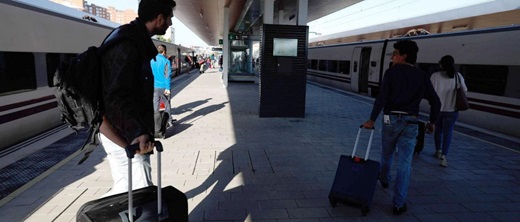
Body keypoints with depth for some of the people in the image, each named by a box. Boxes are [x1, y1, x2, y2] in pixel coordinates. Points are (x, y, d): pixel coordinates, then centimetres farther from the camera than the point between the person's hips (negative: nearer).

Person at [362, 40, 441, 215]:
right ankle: (399, 204, 3)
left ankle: (384, 179, 49)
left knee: (387, 153, 23)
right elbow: (435, 101, 6)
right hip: (411, 122, 2)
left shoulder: (392, 72, -4)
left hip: (391, 119, -1)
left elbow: (382, 98, -14)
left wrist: (372, 119, -11)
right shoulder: (422, 76, 6)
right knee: (405, 163, 2)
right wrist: (432, 122, 19)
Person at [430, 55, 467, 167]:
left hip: (437, 107, 0)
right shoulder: (458, 76, -4)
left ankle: (438, 151, 33)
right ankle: (443, 155, -7)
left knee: (438, 129, 18)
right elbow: (464, 90, 5)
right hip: (451, 109, 0)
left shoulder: (435, 76, -10)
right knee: (448, 131, 3)